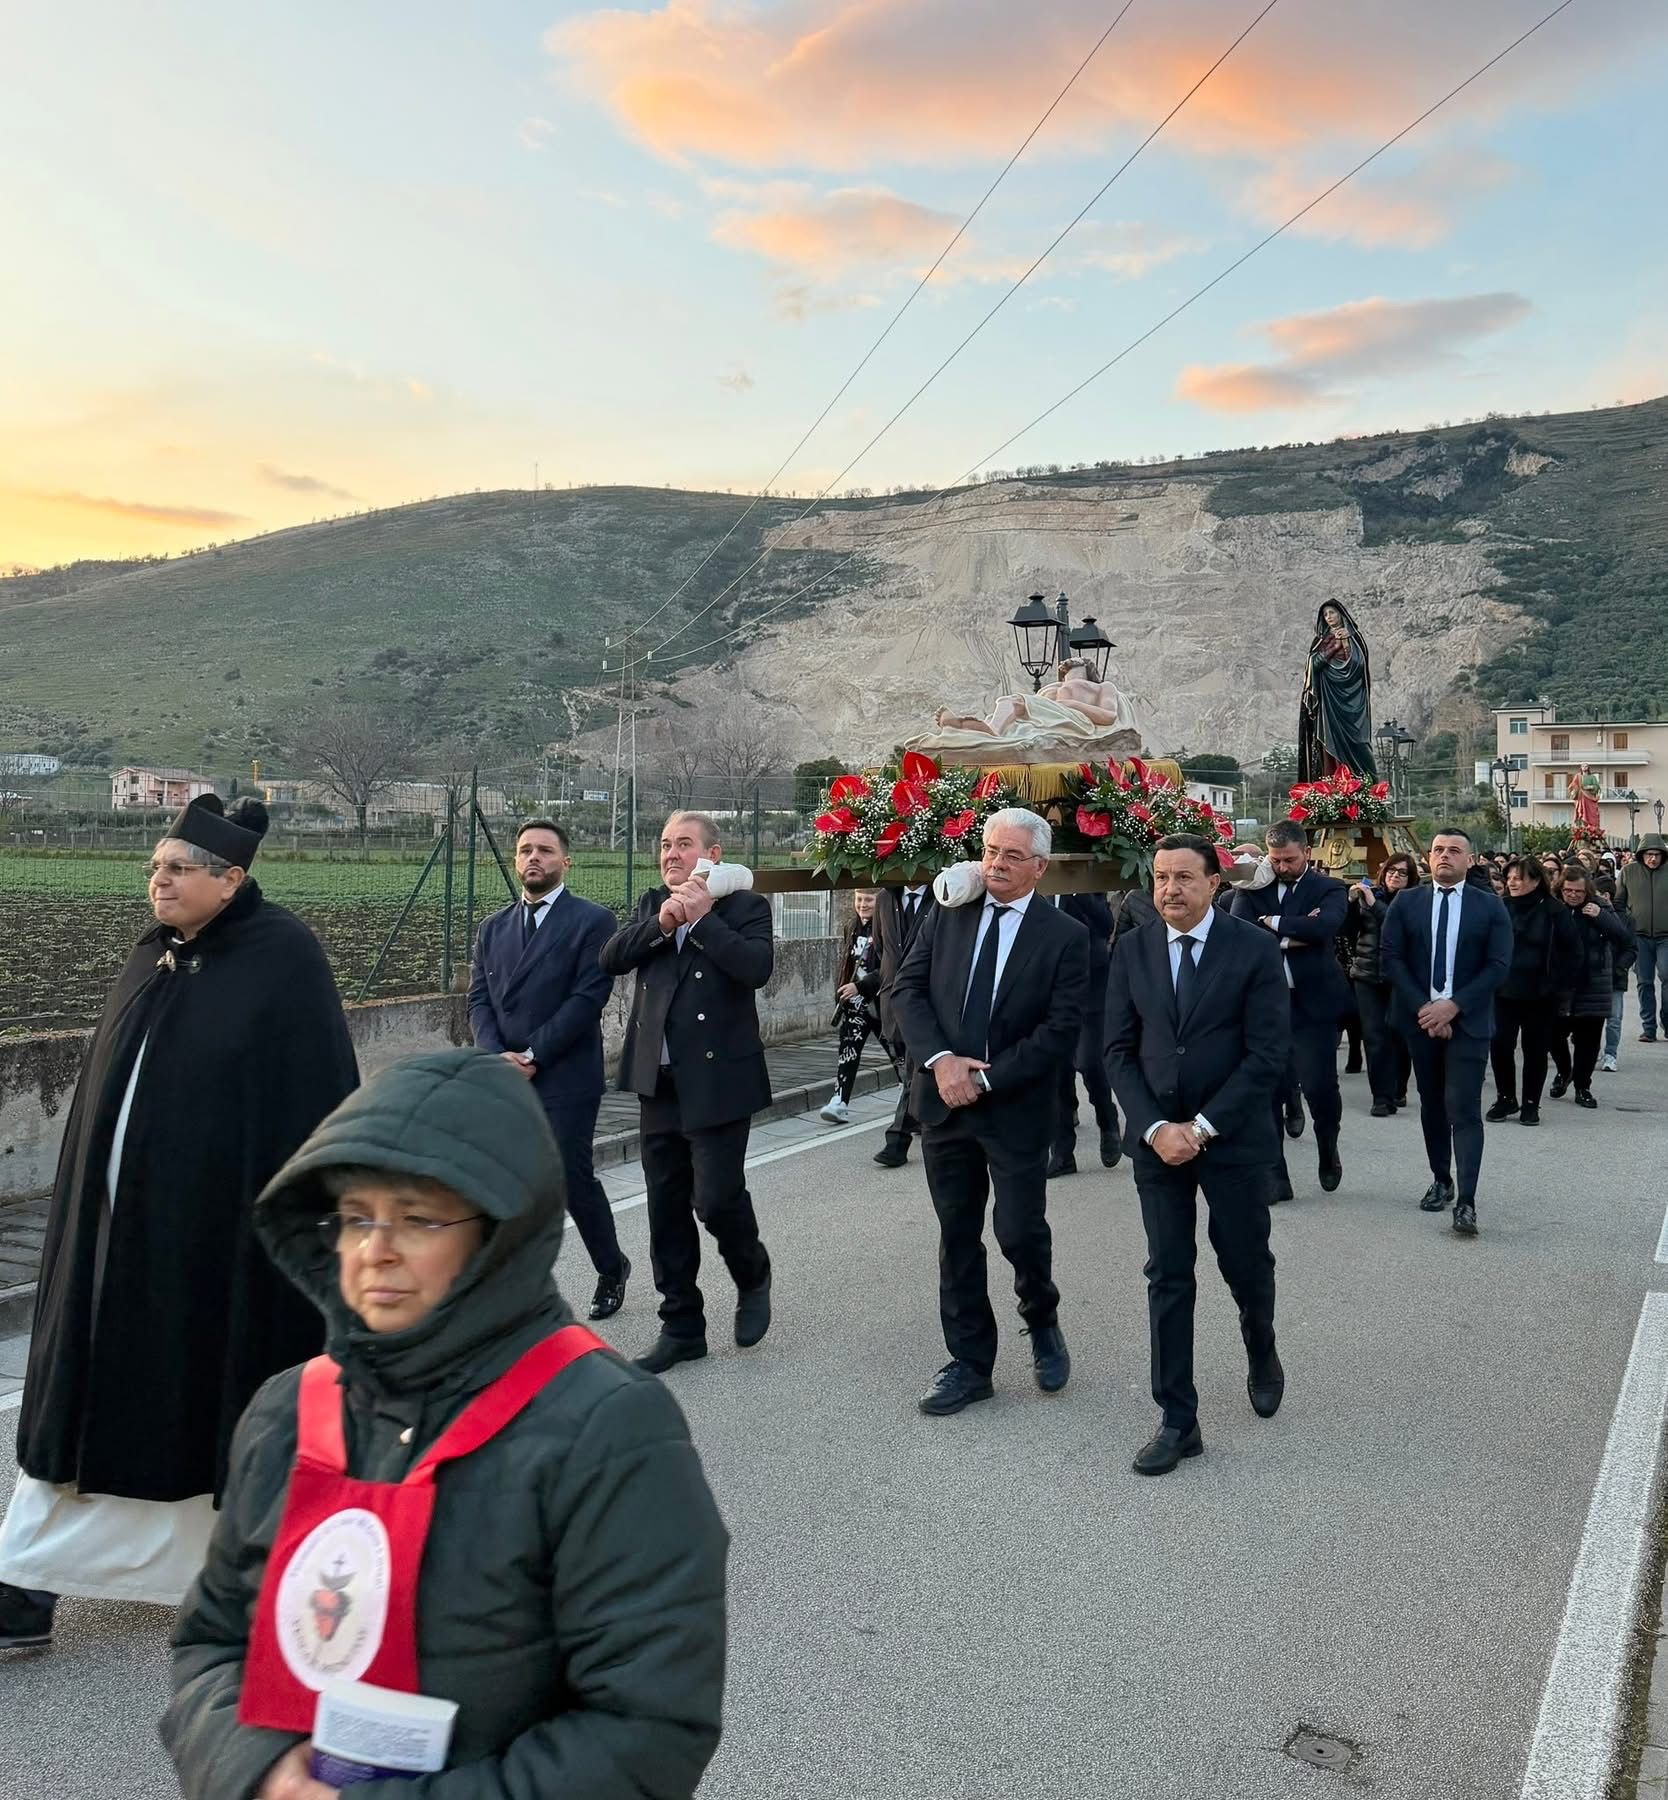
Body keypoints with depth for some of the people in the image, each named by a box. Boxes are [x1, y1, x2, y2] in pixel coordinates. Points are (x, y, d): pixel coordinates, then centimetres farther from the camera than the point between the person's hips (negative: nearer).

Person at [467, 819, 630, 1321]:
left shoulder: (592, 920, -3)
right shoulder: (493, 927, 15)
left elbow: (588, 997, -11)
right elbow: (479, 1000, 10)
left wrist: (532, 1056, -13)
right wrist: (496, 1055, -8)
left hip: (565, 1077, -5)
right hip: (503, 1078, 5)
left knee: (573, 1177, -1)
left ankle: (612, 1268, 25)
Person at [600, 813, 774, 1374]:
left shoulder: (745, 906, -2)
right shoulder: (652, 905, 13)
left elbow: (758, 967, -20)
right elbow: (611, 959, -1)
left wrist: (701, 918, -18)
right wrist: (662, 923, -14)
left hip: (718, 1080, -5)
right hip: (659, 1079, 5)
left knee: (716, 1197, -7)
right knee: (667, 1207, 10)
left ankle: (752, 1276, 25)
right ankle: (681, 1328, 22)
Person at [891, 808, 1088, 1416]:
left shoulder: (1065, 936, -5)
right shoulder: (946, 915, 5)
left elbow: (1061, 1029, -11)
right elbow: (907, 988, 1)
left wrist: (986, 1078, -15)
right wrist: (939, 1059, -14)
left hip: (1016, 1108, -3)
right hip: (944, 1099, 3)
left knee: (1020, 1231, 0)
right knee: (957, 1236, 10)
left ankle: (1042, 1323, 32)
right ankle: (969, 1364, 23)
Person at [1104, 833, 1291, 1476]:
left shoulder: (1255, 948, -7)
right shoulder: (1132, 950, 2)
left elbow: (1267, 1054, -11)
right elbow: (1119, 1049, 2)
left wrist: (1202, 1126, -15)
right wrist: (1154, 1127, -11)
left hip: (1235, 1136, -2)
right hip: (1156, 1135, 2)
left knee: (1245, 1263, 10)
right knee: (1168, 1278, 3)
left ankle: (1261, 1352, 43)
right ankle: (1177, 1421, 12)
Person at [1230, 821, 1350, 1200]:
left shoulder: (1329, 890, 0)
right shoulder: (1252, 889, 6)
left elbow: (1323, 927, -21)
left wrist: (1273, 922, -14)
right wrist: (1292, 937, -15)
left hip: (1313, 1003, -2)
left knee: (1319, 1086, -2)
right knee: (1266, 1092, 3)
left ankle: (1328, 1151, 29)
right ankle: (1274, 1177, 13)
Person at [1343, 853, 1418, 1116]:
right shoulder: (1368, 895, 7)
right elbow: (1348, 932, 4)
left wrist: (1374, 904, -19)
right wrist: (1351, 902, -10)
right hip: (1367, 976, 2)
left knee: (1399, 1035, 3)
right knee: (1374, 1037, -4)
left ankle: (1398, 1090, 22)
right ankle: (1382, 1097, 0)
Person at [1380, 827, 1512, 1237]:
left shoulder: (1490, 907, 2)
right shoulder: (1406, 906, 6)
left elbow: (1498, 965, -4)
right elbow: (1390, 956, -1)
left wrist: (1453, 1006, -14)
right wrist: (1423, 1007, -12)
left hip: (1468, 1021, -2)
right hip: (1420, 1018, 2)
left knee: (1464, 1109, -10)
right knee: (1432, 1106, 13)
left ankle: (1465, 1201, -12)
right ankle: (1441, 1181, 27)